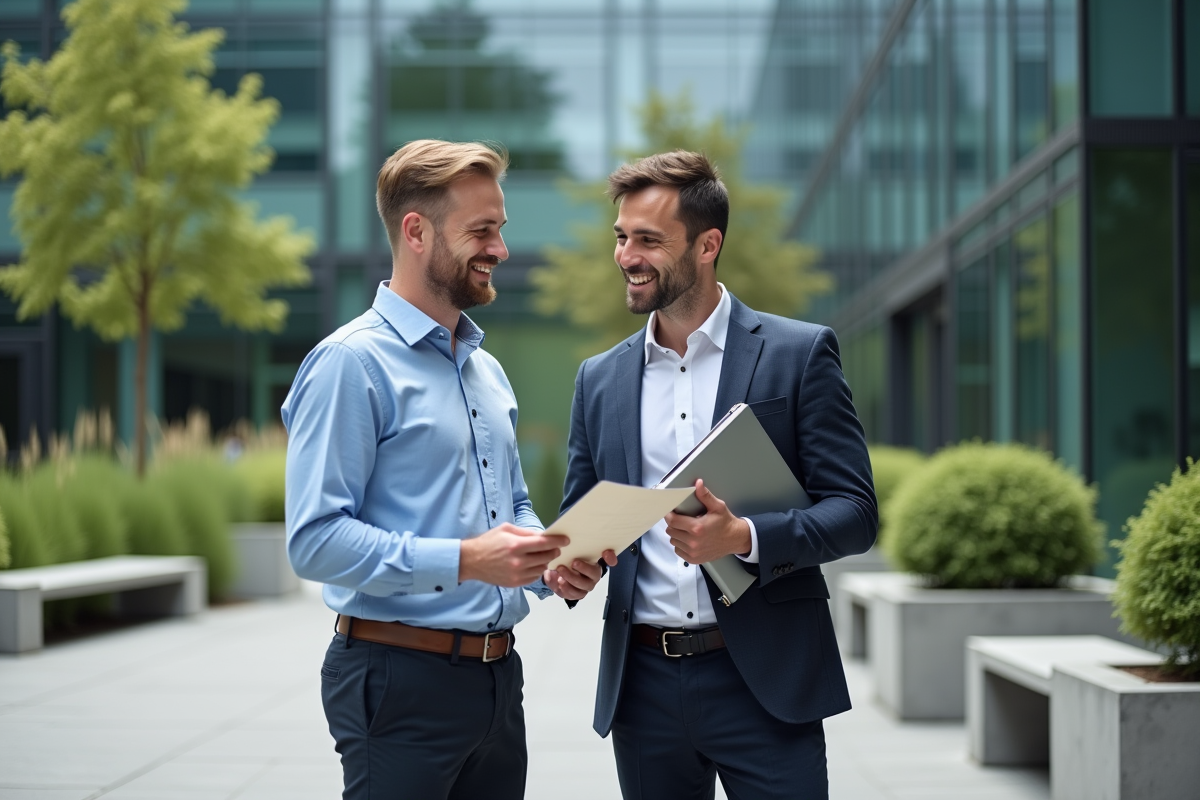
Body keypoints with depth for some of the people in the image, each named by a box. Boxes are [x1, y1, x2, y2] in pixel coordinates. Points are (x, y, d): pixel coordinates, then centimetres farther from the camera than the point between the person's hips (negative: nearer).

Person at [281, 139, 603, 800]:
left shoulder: (488, 371, 16)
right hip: (401, 679, -8)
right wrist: (463, 561, -25)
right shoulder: (352, 363, -11)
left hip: (497, 673, 8)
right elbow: (315, 540, -18)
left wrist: (550, 565, 3)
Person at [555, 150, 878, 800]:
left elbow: (855, 511, -6)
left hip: (763, 682, -4)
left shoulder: (799, 355, -1)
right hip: (643, 685, 4)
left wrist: (745, 538, -22)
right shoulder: (599, 379, 11)